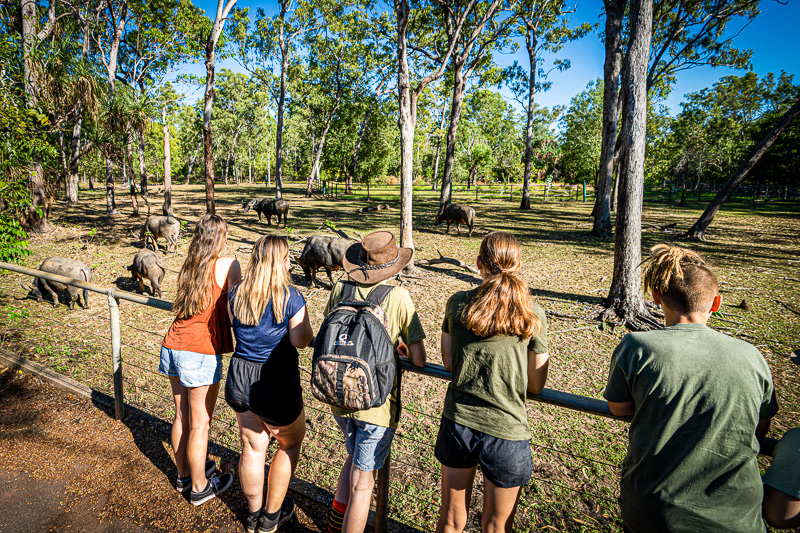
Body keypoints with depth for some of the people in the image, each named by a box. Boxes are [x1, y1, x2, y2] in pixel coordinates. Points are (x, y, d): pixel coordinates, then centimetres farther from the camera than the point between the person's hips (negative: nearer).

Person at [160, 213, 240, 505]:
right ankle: (199, 487, 25)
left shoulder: (188, 266, 10)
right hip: (201, 353, -7)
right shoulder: (228, 265, -8)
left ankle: (184, 474, 40)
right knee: (199, 424, 8)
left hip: (172, 346, 7)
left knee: (182, 416, 21)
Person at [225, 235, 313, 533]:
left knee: (252, 447, 23)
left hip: (239, 379, 5)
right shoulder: (290, 297, -18)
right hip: (276, 385, -5)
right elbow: (301, 341, -14)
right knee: (290, 443, 21)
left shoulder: (236, 294, -1)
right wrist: (306, 323, 3)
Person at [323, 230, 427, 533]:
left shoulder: (339, 289, -3)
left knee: (356, 457, 30)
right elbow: (419, 360, -15)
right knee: (362, 481, 12)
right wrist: (404, 348, 8)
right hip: (376, 403, -5)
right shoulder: (398, 297, -15)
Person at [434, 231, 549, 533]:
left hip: (456, 424, 2)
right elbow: (536, 386, -3)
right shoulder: (533, 315, -11)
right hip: (506, 432, -2)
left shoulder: (457, 303, -5)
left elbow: (448, 362, 5)